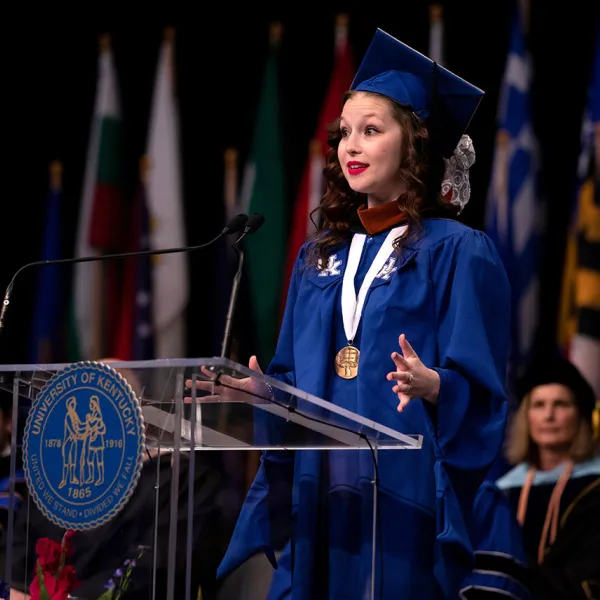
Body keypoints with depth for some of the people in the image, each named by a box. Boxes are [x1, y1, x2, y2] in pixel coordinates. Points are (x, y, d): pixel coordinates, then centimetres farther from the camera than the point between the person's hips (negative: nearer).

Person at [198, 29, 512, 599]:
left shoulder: (458, 253, -3)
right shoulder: (319, 257, 15)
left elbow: (480, 393, -8)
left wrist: (431, 385, -27)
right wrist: (260, 392, 0)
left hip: (403, 498, -5)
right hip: (315, 497, 5)